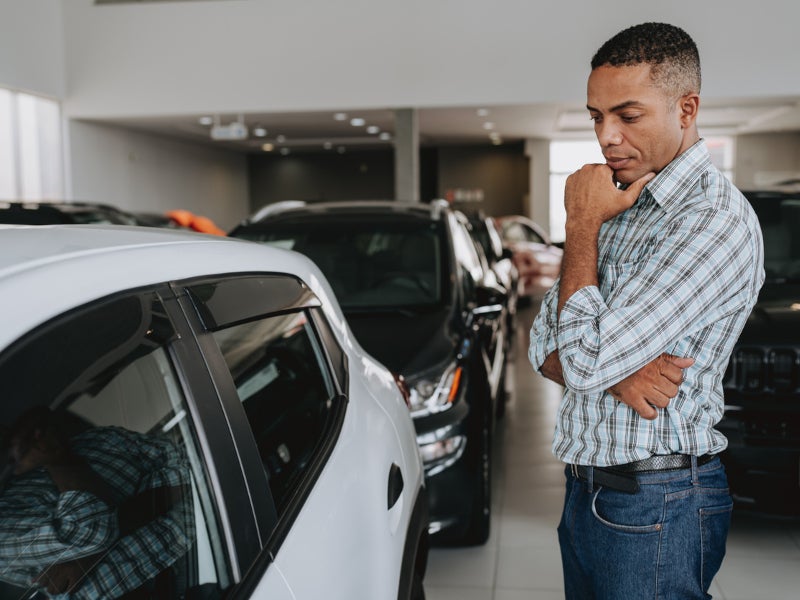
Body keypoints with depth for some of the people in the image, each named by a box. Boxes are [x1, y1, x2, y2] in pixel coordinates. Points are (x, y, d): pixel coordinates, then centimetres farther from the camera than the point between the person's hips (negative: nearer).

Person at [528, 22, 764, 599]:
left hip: (656, 507, -7)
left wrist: (582, 225, -13)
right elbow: (543, 345, 6)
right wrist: (613, 369, -15)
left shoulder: (717, 220, -19)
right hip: (586, 489, 7)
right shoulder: (619, 206, 9)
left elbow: (585, 362, -24)